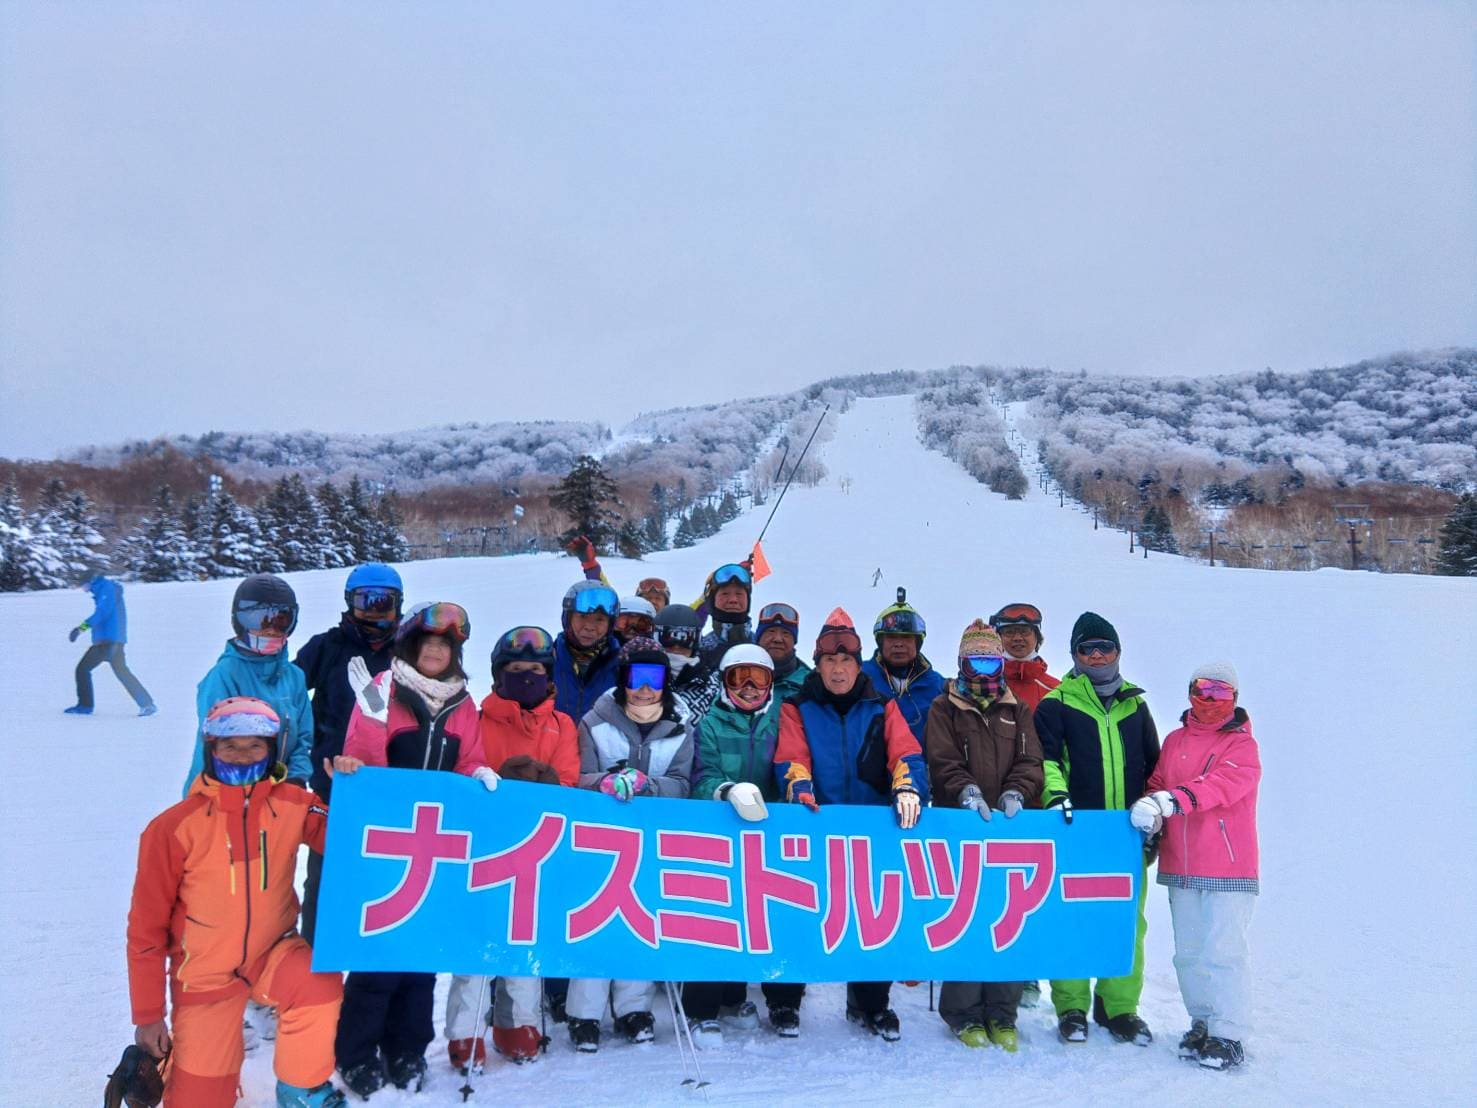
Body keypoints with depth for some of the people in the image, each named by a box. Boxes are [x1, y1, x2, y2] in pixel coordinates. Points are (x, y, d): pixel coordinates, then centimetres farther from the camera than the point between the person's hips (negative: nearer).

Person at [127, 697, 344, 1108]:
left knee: (320, 987, -31)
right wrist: (147, 1014, -5)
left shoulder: (292, 805, -13)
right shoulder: (175, 827, -18)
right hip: (205, 972, -1)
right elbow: (146, 926, -10)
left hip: (273, 951, 1)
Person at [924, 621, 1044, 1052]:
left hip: (1010, 827, 3)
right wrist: (966, 791, -21)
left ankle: (1002, 1013, 14)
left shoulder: (1017, 710, 16)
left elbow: (1030, 761, 7)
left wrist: (1016, 792, -12)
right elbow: (943, 762, -4)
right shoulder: (945, 709, 7)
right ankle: (964, 1013, 9)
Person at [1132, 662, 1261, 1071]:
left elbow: (1219, 785, -20)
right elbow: (1157, 784, 14)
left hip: (1227, 868, -5)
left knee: (1222, 952, -7)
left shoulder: (1241, 745, -4)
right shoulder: (1174, 740, 13)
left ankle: (1228, 1036, 3)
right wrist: (1149, 812, -8)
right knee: (1188, 952, 11)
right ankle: (1202, 1022, 24)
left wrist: (1170, 801, -32)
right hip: (1180, 868, 5)